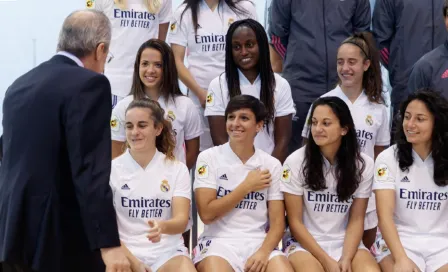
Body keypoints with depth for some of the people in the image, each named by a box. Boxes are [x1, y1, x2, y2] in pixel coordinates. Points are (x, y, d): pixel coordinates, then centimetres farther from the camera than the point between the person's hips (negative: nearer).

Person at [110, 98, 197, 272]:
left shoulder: (177, 169, 5)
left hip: (167, 251, 2)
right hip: (126, 251, -1)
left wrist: (162, 227, -29)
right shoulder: (111, 169, 3)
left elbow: (181, 220, -6)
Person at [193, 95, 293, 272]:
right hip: (219, 242, -2)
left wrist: (263, 252, -16)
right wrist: (247, 186, -6)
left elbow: (277, 223, 2)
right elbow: (207, 214, -7)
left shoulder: (272, 165, 6)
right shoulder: (208, 158, 1)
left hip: (259, 243, 2)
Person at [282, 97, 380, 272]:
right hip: (305, 244, -2)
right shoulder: (296, 162, -7)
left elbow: (356, 220, 0)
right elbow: (295, 222, -5)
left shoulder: (363, 164, -1)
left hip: (346, 243, 2)